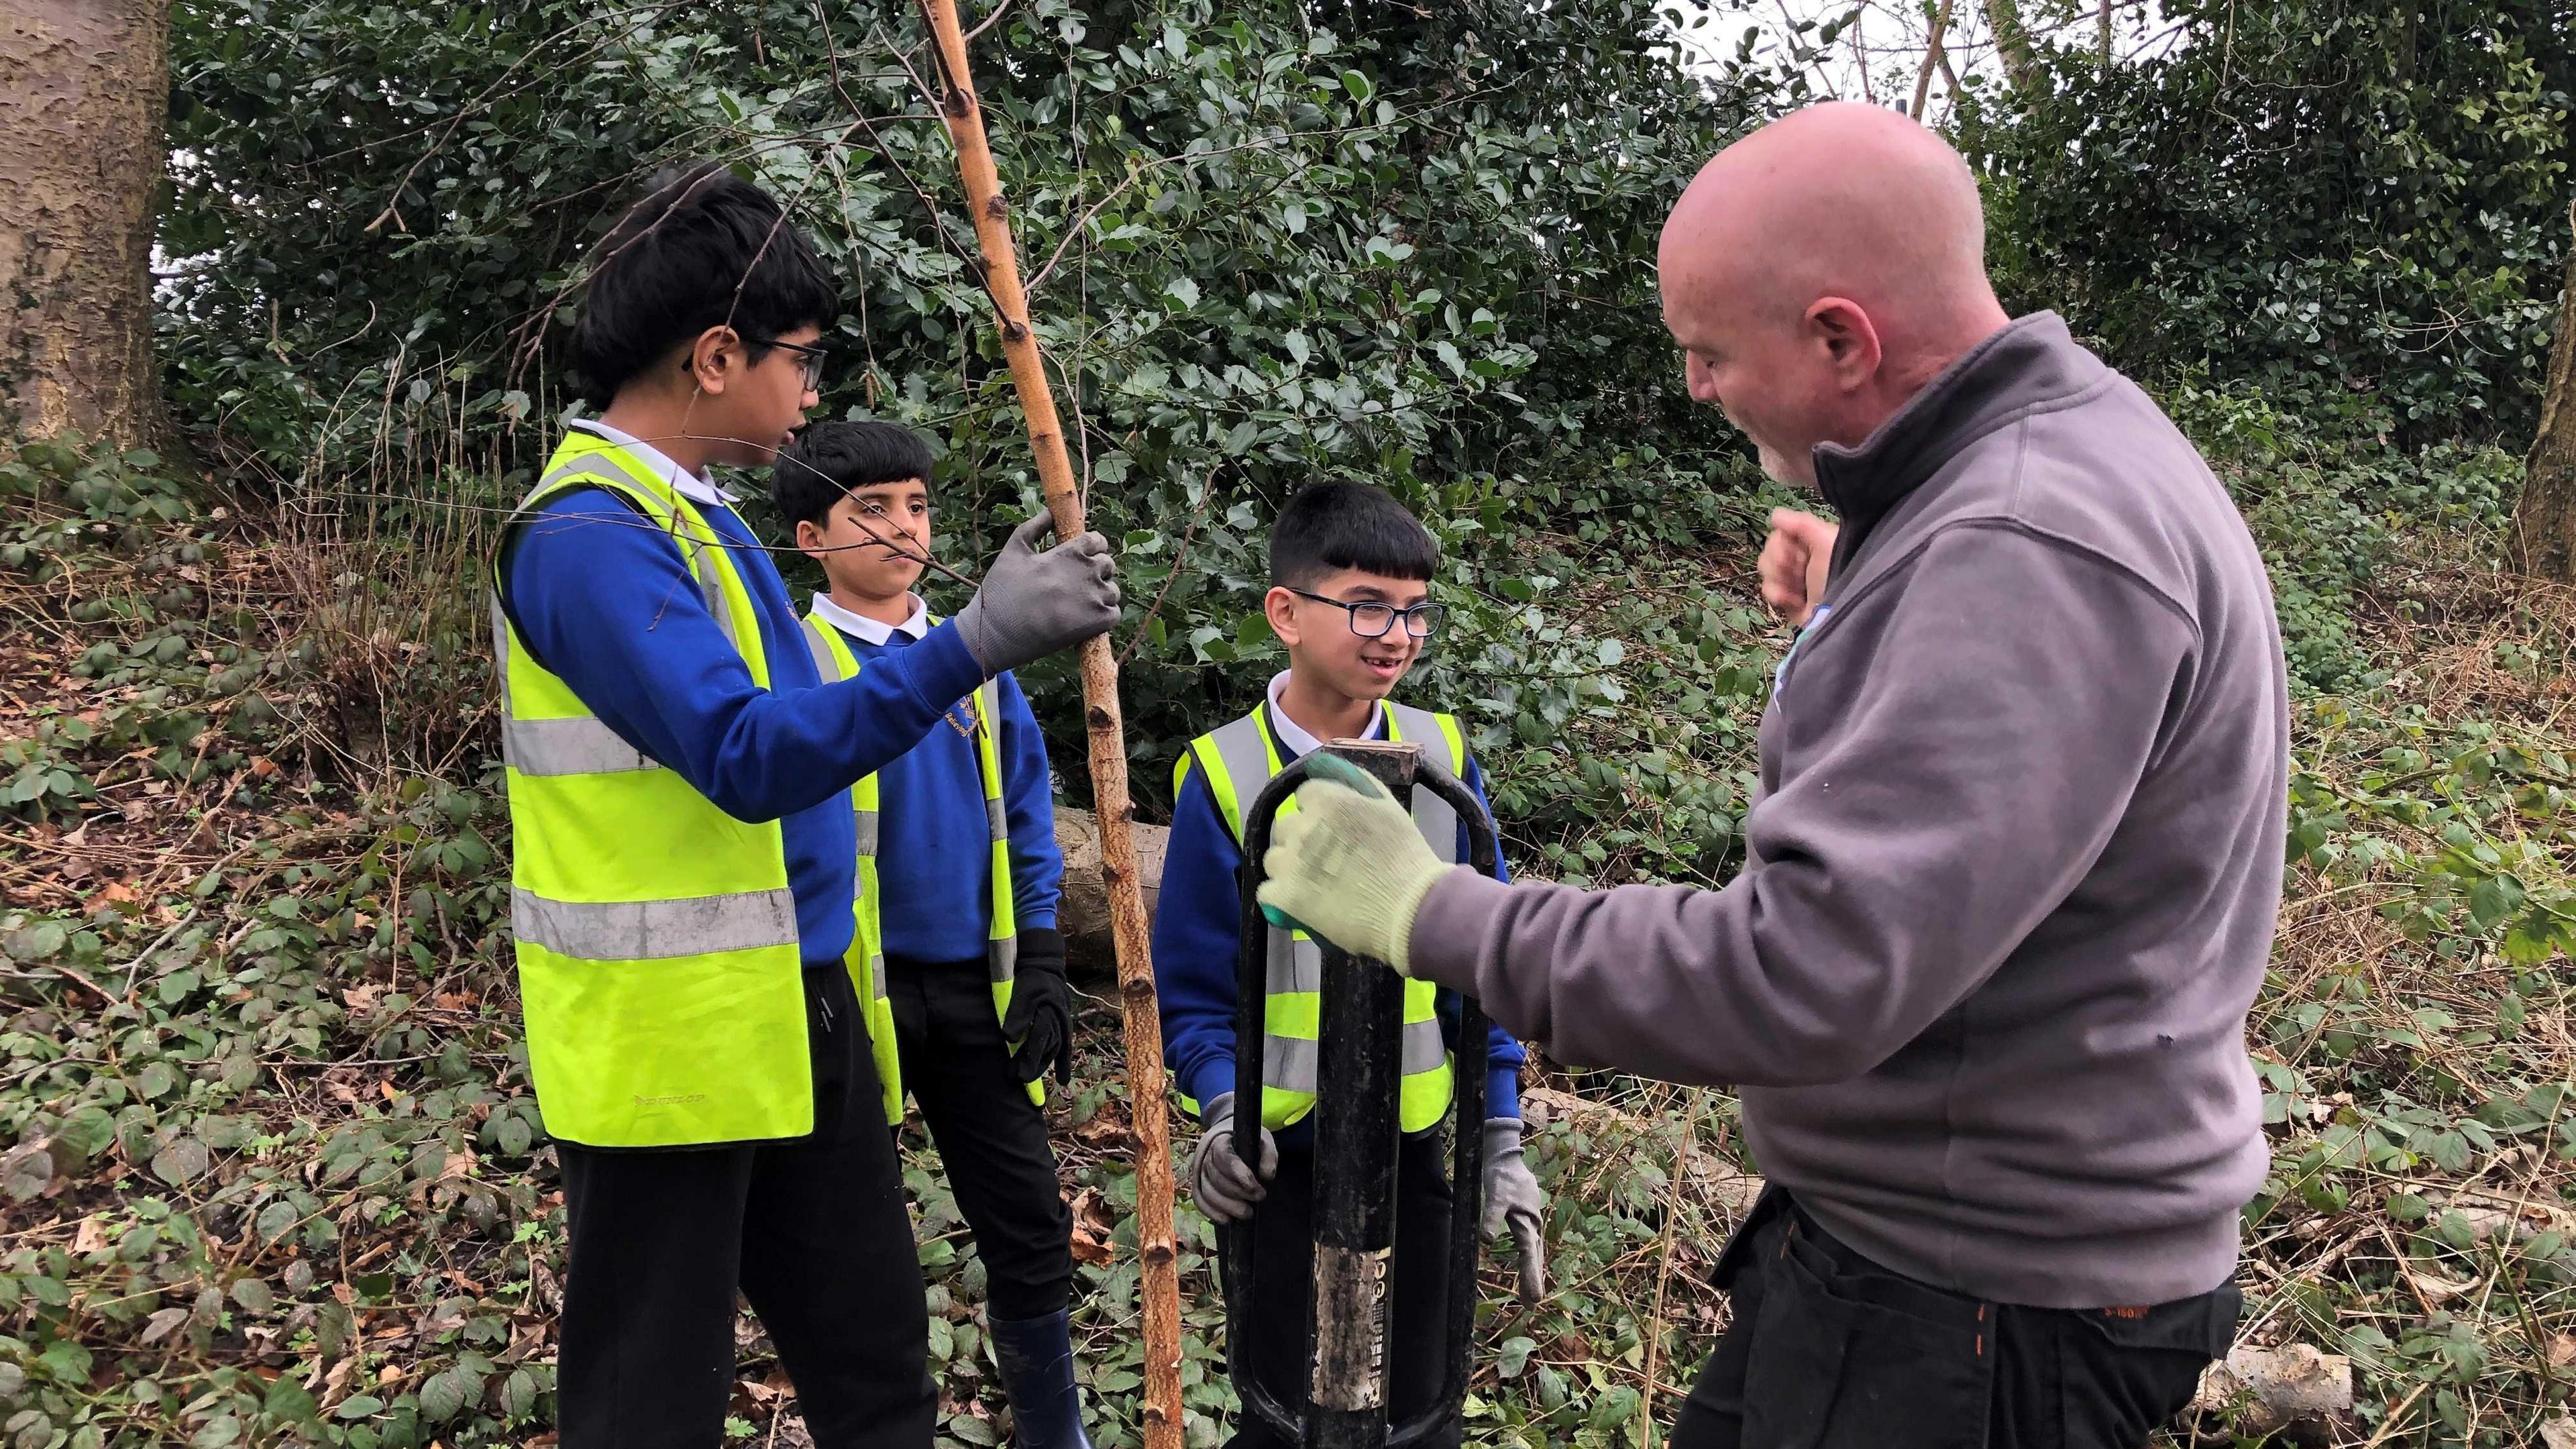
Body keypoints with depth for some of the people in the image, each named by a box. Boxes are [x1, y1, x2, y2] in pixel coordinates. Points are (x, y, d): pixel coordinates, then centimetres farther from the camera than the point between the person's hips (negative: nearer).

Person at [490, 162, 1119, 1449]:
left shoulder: (695, 515, 12)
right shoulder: (589, 539, -18)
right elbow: (748, 758, -29)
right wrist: (972, 644, -34)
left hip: (796, 1016, 9)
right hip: (665, 1046, -9)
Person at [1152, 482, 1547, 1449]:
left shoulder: (1444, 758, -4)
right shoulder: (1223, 774, -11)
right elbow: (1192, 985, -5)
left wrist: (1502, 1134, -1)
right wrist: (1222, 1108, -20)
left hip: (1414, 1144, 2)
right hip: (1281, 1152, -2)